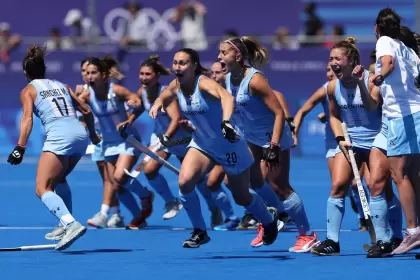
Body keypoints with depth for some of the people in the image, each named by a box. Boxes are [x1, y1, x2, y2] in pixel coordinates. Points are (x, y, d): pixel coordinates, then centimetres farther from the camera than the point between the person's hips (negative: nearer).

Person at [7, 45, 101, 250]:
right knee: (58, 179, 30)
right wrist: (93, 134, 43)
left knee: (43, 189, -11)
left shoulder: (28, 90, 10)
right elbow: (86, 111, 28)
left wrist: (20, 147, -15)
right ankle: (66, 225, 23)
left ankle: (71, 224, -34)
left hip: (59, 136, -7)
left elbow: (27, 118, -6)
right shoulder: (61, 85, 25)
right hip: (80, 133, 7)